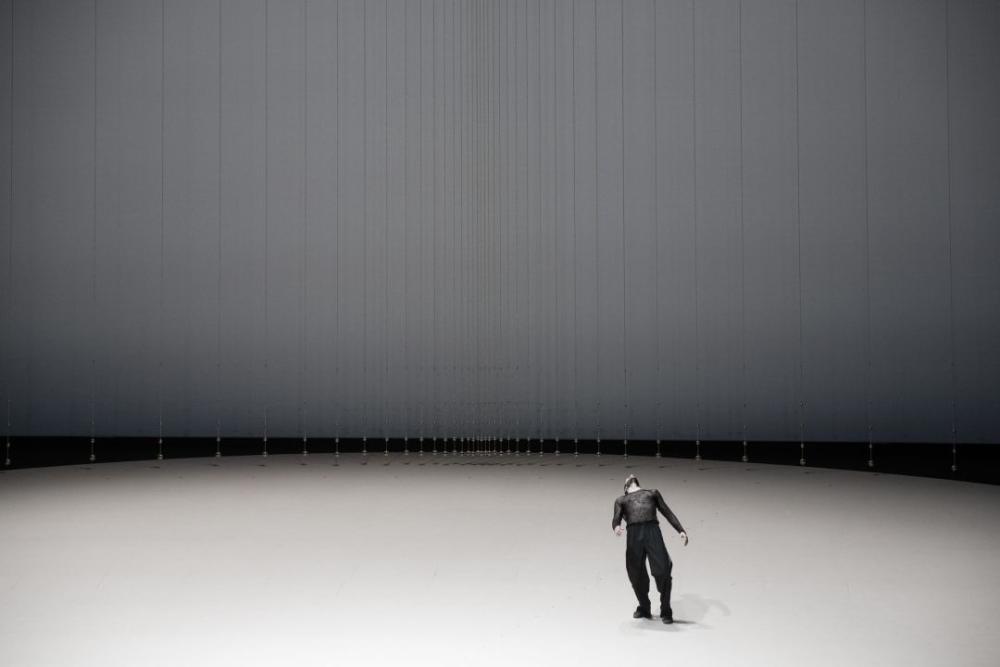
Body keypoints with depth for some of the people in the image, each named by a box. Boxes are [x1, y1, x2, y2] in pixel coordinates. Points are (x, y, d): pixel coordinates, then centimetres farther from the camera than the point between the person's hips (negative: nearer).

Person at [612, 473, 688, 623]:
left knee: (662, 570, -12)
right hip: (634, 533, 0)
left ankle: (666, 611, -1)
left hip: (653, 530, 0)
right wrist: (616, 527, -14)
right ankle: (644, 608, 20)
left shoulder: (652, 493, 32)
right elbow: (616, 519, 12)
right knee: (636, 574, -1)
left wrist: (681, 530, 11)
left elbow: (667, 512, 25)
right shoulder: (621, 500, 28)